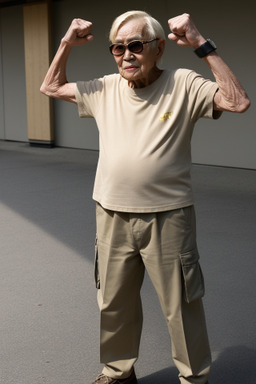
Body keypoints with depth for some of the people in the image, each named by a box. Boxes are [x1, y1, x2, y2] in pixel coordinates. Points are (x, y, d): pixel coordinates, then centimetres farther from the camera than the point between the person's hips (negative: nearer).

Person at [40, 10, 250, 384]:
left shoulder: (183, 85, -7)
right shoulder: (105, 88, 5)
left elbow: (238, 101, -20)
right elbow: (51, 87, 17)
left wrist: (201, 45, -21)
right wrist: (67, 44, 4)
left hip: (168, 217, -4)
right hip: (112, 217, 5)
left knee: (182, 307, 6)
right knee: (114, 305, 19)